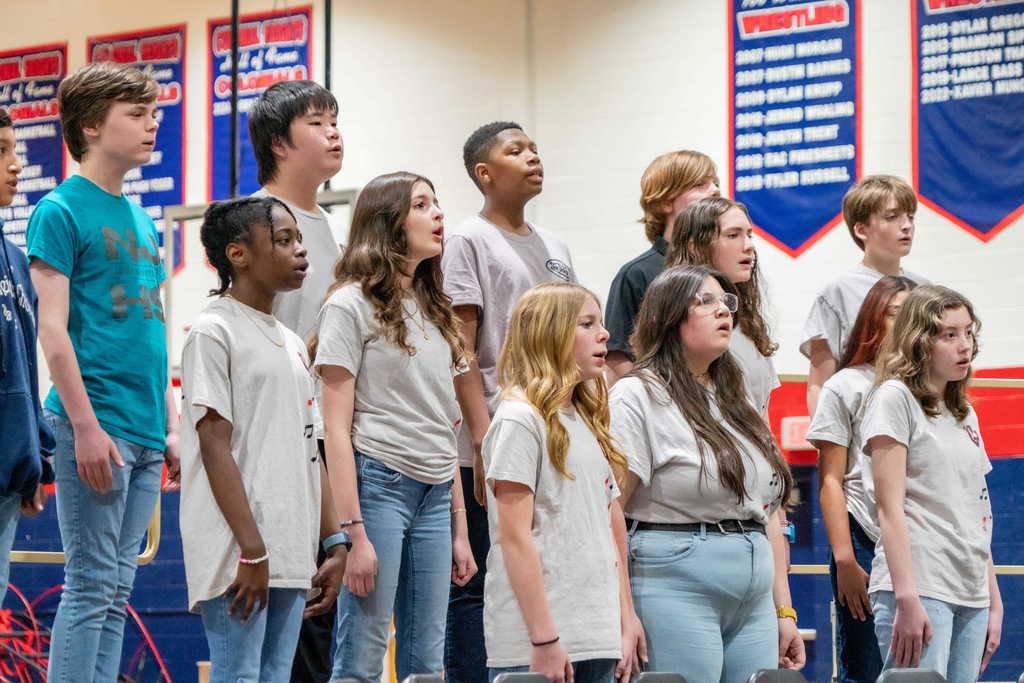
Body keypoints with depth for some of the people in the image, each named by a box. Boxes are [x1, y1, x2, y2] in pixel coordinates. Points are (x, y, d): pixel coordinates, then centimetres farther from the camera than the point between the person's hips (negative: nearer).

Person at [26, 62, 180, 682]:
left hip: (145, 432, 7)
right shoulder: (61, 210, -5)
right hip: (97, 426, -7)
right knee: (92, 584, -7)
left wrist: (172, 427, 16)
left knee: (117, 589, 8)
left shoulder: (141, 219, 18)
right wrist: (85, 426, -16)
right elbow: (53, 329, -11)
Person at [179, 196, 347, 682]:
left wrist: (335, 543, 12)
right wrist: (251, 550, -17)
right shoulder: (214, 332, -5)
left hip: (291, 552, 8)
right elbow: (215, 446, -12)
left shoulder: (292, 345, 19)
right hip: (235, 551, -8)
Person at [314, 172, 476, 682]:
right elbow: (337, 429, -9)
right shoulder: (351, 306, -4)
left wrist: (459, 527, 13)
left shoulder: (434, 312, 18)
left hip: (434, 493, 7)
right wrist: (354, 532, -16)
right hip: (378, 482, -7)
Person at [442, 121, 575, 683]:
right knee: (475, 588, -4)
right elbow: (461, 350, -10)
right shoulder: (469, 242, -3)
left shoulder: (554, 249, 18)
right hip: (493, 446, -7)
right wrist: (483, 441, -17)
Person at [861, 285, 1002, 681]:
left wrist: (994, 600, 15)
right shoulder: (896, 398, -2)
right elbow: (890, 506, -9)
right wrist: (907, 598, -17)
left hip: (971, 596, 7)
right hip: (919, 588, -7)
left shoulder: (965, 414, 21)